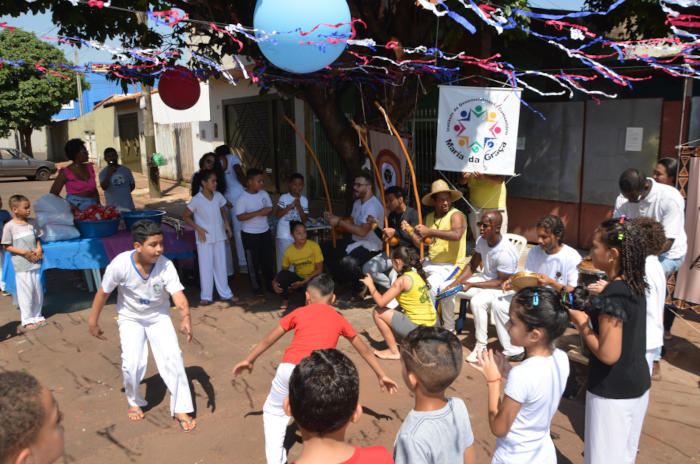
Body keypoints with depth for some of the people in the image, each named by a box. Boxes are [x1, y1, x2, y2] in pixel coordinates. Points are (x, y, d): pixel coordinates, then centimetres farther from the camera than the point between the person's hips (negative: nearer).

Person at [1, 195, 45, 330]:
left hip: (35, 262, 4)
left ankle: (37, 316, 26)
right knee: (26, 291, 1)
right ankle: (27, 320, 14)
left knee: (38, 290, 10)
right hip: (21, 265, -4)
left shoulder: (33, 222, 4)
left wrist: (39, 249, -5)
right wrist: (24, 252, -15)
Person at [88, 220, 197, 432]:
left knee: (173, 357, -15)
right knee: (132, 363, -14)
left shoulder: (165, 266, -28)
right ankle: (135, 402, 19)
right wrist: (93, 323, -3)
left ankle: (181, 410, -1)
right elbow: (103, 293, -11)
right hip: (130, 318, 0)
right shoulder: (120, 264, -27)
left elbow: (179, 295, -38)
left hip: (159, 316, 0)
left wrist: (186, 317, -58)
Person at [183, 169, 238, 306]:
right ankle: (206, 295, 17)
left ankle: (225, 293, 23)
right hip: (204, 238, -4)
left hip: (219, 235, 4)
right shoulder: (197, 200, -14)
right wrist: (198, 229, -14)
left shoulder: (218, 196, -2)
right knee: (206, 265, 4)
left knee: (221, 264, 11)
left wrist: (226, 223, -4)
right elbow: (185, 216, -7)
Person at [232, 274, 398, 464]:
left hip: (289, 368, 0)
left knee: (273, 413, 24)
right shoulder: (339, 319, 23)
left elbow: (269, 339, 27)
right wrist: (382, 376, 40)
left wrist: (249, 360, 40)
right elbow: (364, 350, 30)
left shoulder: (299, 312, 20)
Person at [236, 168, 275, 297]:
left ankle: (270, 285, 27)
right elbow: (240, 217, -22)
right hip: (250, 234, -5)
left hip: (265, 231, 5)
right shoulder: (242, 198, -16)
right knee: (253, 262, 7)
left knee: (268, 259, 13)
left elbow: (270, 208, 12)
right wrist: (258, 212, -27)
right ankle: (256, 288, 21)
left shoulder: (264, 194, 2)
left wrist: (267, 211, -13)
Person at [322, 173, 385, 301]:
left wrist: (339, 222, -24)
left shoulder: (373, 206, -20)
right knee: (324, 247, 8)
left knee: (348, 261, -37)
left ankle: (360, 288, -2)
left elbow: (362, 231, -27)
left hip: (370, 247, -10)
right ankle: (345, 282, 17)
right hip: (356, 242, 10)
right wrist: (333, 218, 0)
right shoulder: (358, 202, 12)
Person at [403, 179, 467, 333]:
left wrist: (429, 231, -32)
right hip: (430, 263, 7)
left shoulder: (456, 215, -10)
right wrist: (410, 231, -5)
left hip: (452, 265, -7)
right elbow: (421, 244, 12)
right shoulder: (429, 218, 12)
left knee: (433, 284, -33)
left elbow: (457, 234, -32)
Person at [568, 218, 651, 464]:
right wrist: (591, 312, 4)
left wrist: (582, 323, -13)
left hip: (613, 393, -9)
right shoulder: (635, 286, 2)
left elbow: (608, 354, -25)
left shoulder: (612, 296, -25)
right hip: (639, 386, 9)